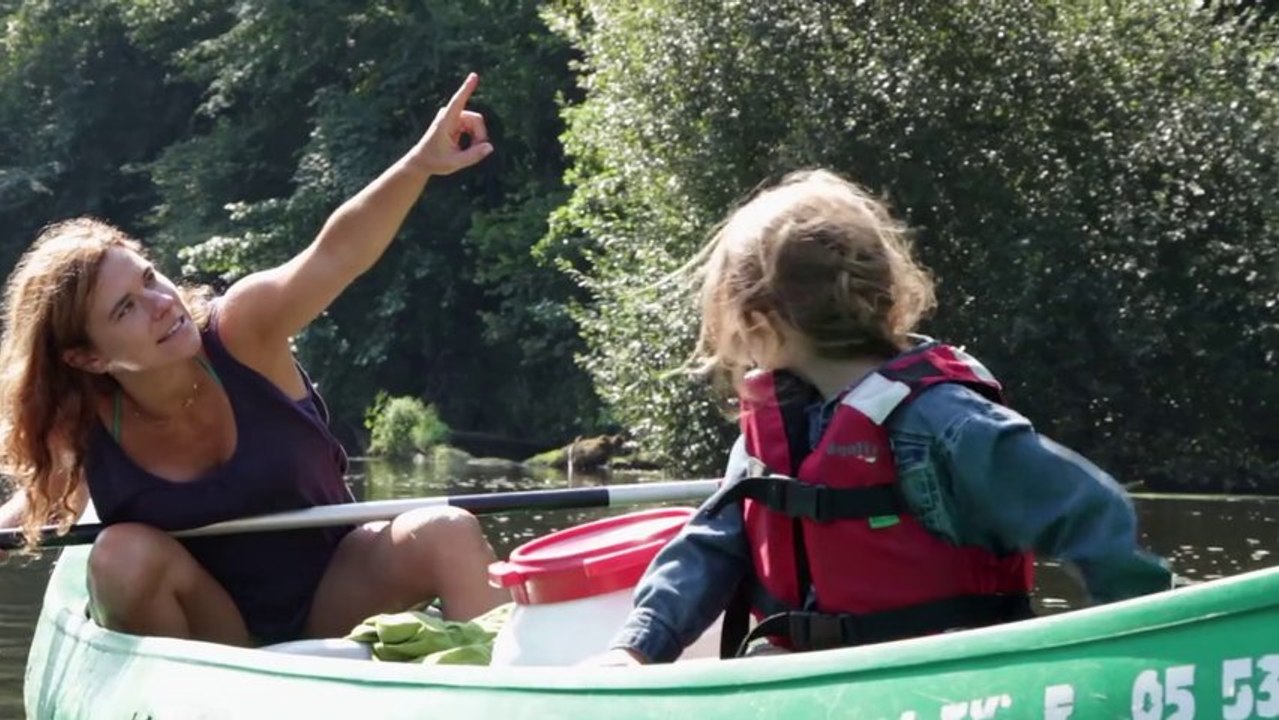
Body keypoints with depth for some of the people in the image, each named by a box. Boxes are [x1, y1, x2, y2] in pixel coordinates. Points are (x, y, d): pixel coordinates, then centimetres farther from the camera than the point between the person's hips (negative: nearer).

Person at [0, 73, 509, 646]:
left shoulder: (238, 331, -21)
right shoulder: (84, 443, -16)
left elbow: (334, 252, -37)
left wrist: (421, 163, -53)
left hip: (331, 594, 0)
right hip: (215, 634, 0)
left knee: (449, 533, -27)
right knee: (123, 554, -29)